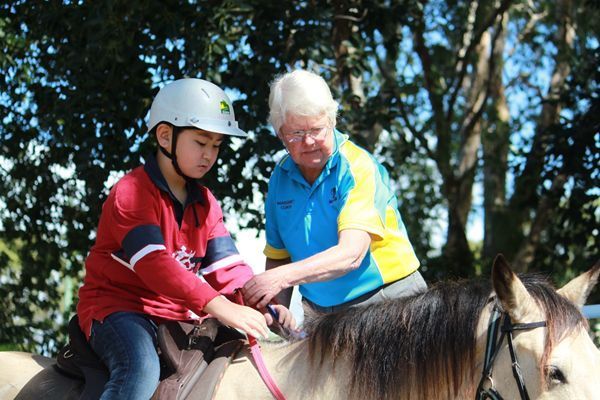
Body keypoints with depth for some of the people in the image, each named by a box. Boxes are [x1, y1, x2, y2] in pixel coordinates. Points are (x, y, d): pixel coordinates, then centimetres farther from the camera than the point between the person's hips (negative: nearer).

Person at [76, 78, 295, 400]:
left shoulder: (205, 203, 13)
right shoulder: (132, 192, -14)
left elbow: (227, 267, 4)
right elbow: (153, 264, -28)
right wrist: (218, 306, -37)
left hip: (178, 313, 8)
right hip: (118, 307, -8)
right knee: (142, 369, -37)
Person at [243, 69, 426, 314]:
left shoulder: (358, 167, -11)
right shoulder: (281, 177, 7)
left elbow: (350, 254, -22)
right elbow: (277, 256, 13)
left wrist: (281, 278, -32)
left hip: (389, 302, -6)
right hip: (324, 313, 6)